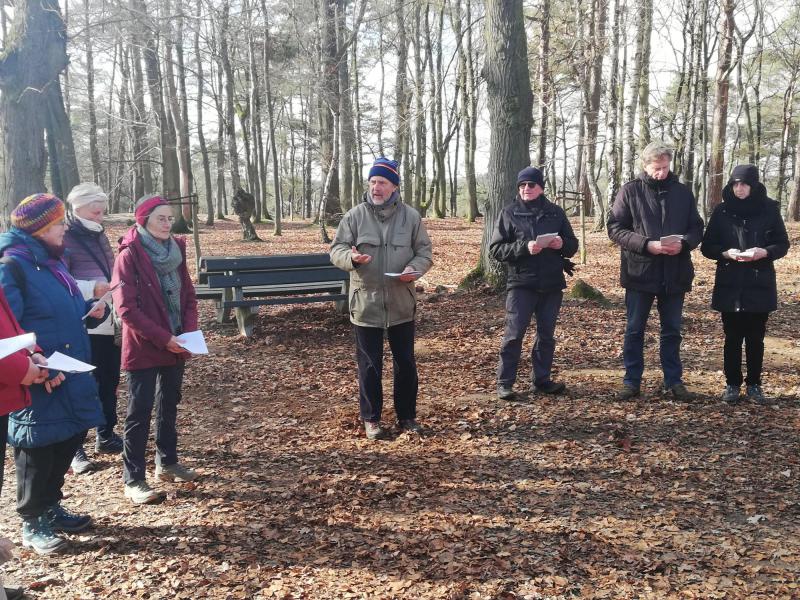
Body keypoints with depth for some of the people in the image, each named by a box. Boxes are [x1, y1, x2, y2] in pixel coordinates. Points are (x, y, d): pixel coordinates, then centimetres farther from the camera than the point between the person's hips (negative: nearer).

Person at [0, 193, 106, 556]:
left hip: (69, 380, 9)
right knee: (37, 452, 4)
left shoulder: (50, 261, 13)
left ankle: (50, 508, 35)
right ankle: (33, 524, 21)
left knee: (69, 440, 17)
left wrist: (89, 310, 5)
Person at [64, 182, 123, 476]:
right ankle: (74, 448, 8)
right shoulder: (66, 239, -7)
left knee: (109, 381, 15)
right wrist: (93, 289, -24)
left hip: (111, 321, 7)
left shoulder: (99, 236, 15)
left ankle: (106, 436, 29)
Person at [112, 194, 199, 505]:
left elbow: (188, 295, 9)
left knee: (169, 404, 17)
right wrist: (163, 338, -21)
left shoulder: (175, 249, 5)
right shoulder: (129, 255, -14)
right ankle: (133, 480, 8)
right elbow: (126, 308, -18)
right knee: (140, 411, -1)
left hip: (176, 345, 6)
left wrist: (190, 331, -6)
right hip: (143, 347, -6)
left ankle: (167, 462, 33)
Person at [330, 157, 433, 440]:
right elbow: (337, 249, 1)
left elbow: (425, 251, 7)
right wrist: (351, 257, -22)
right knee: (369, 365, 7)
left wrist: (414, 268, -15)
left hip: (402, 303, 1)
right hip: (366, 303, -1)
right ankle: (371, 418, 20)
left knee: (406, 362, 10)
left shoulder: (411, 216, 2)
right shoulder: (355, 216, -1)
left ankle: (407, 416, 25)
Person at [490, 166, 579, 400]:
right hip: (521, 284, -3)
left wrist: (562, 244, -11)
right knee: (514, 334, -6)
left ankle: (541, 379, 23)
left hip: (552, 285, 4)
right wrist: (524, 247, -20)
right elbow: (496, 249, -5)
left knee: (546, 334, 11)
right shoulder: (509, 213, 1)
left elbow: (573, 245, 13)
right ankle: (504, 383, 2)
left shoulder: (555, 212, 9)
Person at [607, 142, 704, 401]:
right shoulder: (630, 191, -2)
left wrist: (683, 243, -13)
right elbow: (615, 228, -7)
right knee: (635, 330, 6)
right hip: (639, 272, -2)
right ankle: (632, 382, 17)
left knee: (672, 331, 11)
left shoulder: (683, 192, 7)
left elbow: (697, 227, 9)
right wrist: (647, 245, -19)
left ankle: (674, 381, 23)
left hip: (675, 274, 2)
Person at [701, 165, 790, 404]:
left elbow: (783, 244, 4)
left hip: (759, 284, 0)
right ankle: (732, 384, 16)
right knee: (732, 337, 5)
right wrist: (726, 253, -16)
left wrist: (764, 252, -16)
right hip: (729, 285, 0)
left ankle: (754, 385, 19)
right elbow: (707, 246, 4)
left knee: (755, 338, 6)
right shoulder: (722, 210, 2)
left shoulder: (769, 209, 0)